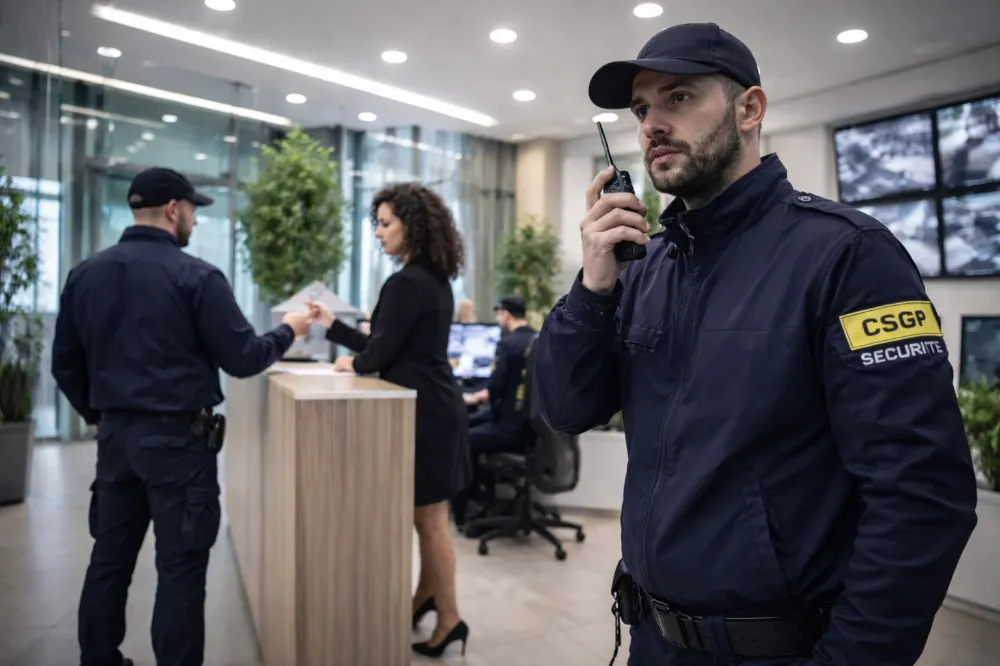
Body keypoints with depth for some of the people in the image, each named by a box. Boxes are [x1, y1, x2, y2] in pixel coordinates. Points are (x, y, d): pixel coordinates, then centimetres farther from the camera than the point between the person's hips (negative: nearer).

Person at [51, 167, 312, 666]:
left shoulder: (85, 273, 5)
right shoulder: (196, 276, -13)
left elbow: (65, 363, 11)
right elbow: (242, 359, -12)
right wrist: (288, 331, 5)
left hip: (114, 434, 7)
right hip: (178, 437, -6)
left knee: (109, 558, 16)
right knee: (180, 567, 3)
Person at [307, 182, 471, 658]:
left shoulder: (406, 283, -19)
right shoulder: (434, 280, 13)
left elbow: (381, 354, -15)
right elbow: (396, 349, 14)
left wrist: (352, 364, 8)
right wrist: (333, 325, 16)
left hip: (425, 413, -10)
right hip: (436, 407, 10)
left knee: (430, 520, 2)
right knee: (428, 515, 20)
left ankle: (449, 621, 16)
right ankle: (425, 598, 36)